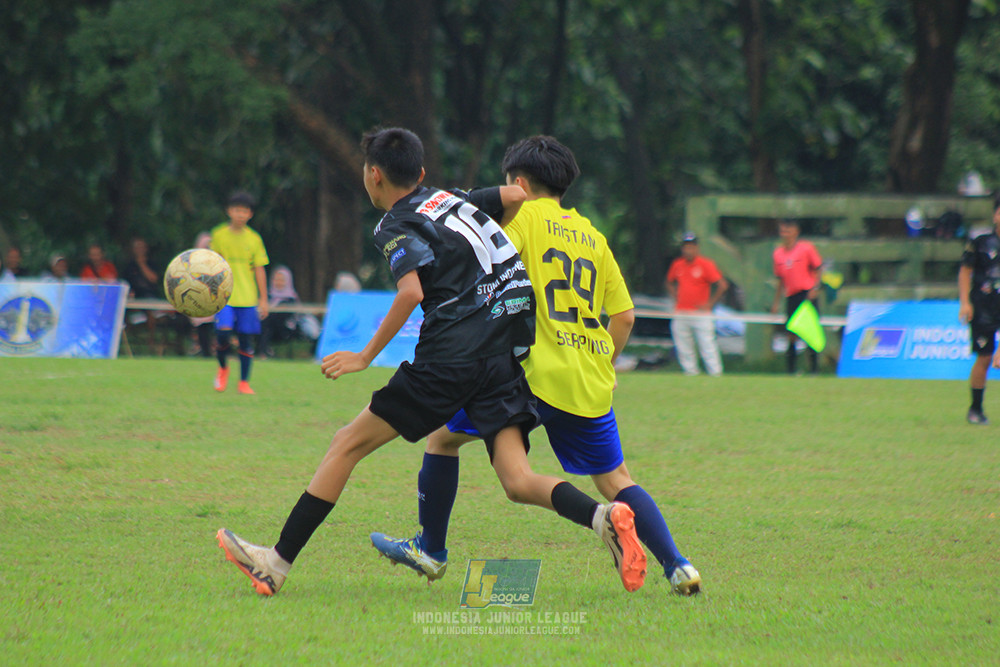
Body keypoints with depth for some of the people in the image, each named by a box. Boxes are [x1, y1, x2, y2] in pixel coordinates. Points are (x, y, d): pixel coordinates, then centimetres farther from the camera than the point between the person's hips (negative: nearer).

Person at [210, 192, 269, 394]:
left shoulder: (254, 239, 5)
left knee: (246, 338, 0)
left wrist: (263, 299, 5)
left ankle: (244, 382, 12)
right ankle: (223, 368, 10)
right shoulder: (219, 235, 2)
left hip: (247, 297, 1)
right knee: (223, 332, -18)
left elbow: (259, 270, 8)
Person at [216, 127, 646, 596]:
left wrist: (365, 357, -9)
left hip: (451, 355, -7)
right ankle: (603, 517, -29)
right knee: (517, 478, 0)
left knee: (349, 444, 3)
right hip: (508, 353, 7)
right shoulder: (451, 200, 20)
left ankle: (276, 563, 4)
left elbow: (411, 293, -15)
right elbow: (516, 197, 23)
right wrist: (485, 258, 34)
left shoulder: (396, 228, -1)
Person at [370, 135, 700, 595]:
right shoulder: (592, 235, 18)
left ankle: (431, 548, 15)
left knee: (443, 436, 12)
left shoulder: (524, 217, 3)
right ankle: (676, 565, -5)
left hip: (534, 372, -5)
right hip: (590, 384, 5)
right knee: (614, 480, 11)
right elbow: (624, 315, 16)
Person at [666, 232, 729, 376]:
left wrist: (709, 304, -8)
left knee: (707, 345, -9)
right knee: (683, 348, 5)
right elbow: (669, 282, 29)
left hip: (700, 313, -5)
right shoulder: (677, 265, 9)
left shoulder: (706, 265, -5)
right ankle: (690, 371, 15)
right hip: (681, 314, 5)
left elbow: (722, 286, -7)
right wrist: (675, 298, 13)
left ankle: (716, 374, -5)